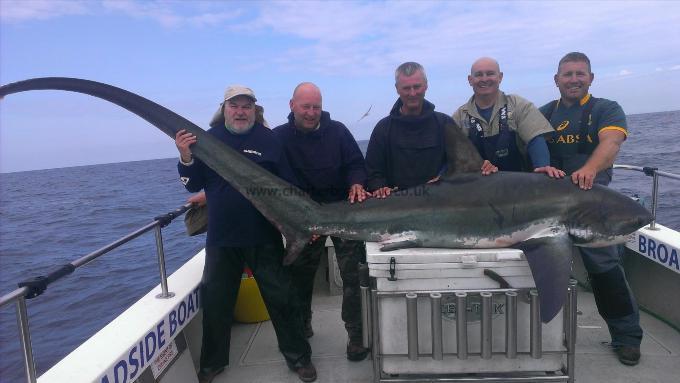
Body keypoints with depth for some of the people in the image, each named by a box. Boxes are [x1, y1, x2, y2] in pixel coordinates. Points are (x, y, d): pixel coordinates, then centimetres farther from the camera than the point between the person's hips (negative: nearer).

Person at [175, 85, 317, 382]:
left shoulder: (268, 140, -2)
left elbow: (289, 186, 0)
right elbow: (193, 185, 4)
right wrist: (186, 157, -13)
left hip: (264, 237, -2)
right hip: (221, 238, 2)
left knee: (281, 299, 6)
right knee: (214, 302, 14)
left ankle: (298, 357, 25)